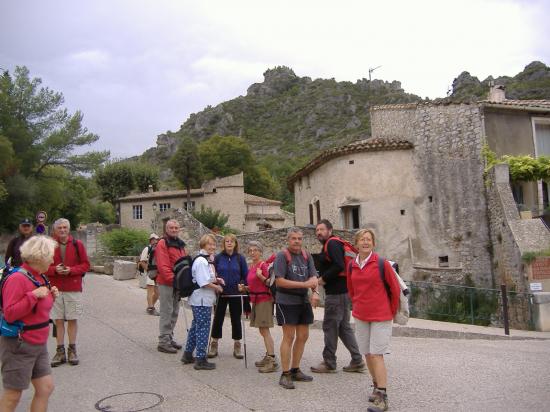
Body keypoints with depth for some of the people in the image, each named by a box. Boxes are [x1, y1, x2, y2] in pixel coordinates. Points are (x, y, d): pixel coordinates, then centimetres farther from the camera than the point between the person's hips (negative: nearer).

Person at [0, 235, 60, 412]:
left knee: (46, 387, 11)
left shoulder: (39, 277, 8)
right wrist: (34, 295, -27)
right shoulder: (17, 279, -20)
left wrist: (50, 297, 1)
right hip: (19, 346, -9)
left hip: (39, 345, 9)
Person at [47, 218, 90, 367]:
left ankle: (72, 350, 17)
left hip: (74, 289, -1)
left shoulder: (77, 244, 0)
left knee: (72, 320, 5)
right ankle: (60, 351, 16)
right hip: (55, 289, 1)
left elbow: (86, 265, 1)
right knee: (58, 320, 6)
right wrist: (55, 270, -15)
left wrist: (71, 270, -14)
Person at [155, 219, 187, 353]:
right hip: (166, 284, -8)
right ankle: (163, 342, 4)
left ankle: (169, 338, 26)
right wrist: (173, 279, -23)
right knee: (167, 312, -4)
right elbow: (163, 266, -19)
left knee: (174, 312, 15)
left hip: (177, 284, 8)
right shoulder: (162, 244, -10)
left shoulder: (180, 244, 15)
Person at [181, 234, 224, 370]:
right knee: (203, 328, -3)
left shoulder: (208, 259, 13)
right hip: (202, 300, -10)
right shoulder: (201, 261, -18)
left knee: (196, 326, 18)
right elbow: (203, 283, -22)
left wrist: (215, 279, 7)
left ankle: (188, 354, 30)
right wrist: (217, 287, -9)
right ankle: (200, 360, 5)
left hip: (199, 300, 10)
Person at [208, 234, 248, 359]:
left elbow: (245, 276, 4)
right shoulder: (218, 257, -1)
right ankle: (214, 345, 19)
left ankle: (237, 346, 19)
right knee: (218, 318, 6)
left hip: (236, 294, 0)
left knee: (236, 319, 7)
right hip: (221, 293, 0)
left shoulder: (240, 258, 0)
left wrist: (243, 286, -10)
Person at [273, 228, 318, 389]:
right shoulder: (282, 256, -9)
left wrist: (314, 284, -22)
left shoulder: (307, 256, 8)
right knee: (289, 337, -4)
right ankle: (285, 375, 6)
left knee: (303, 336, 11)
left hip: (303, 301, 6)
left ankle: (295, 370, 26)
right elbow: (279, 281, -17)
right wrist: (304, 284, -19)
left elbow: (313, 277, 3)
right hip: (286, 302, -6)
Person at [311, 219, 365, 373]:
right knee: (343, 327, 14)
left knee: (330, 326, -1)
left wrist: (322, 279, -14)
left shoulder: (332, 243, -11)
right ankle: (357, 361, 18)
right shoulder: (330, 245, 19)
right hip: (342, 291, 10)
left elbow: (339, 266, -24)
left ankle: (329, 363, 9)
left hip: (337, 293, -10)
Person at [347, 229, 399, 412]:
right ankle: (377, 387, 30)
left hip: (381, 316, -5)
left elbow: (395, 289, -5)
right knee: (367, 354, 12)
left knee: (376, 354, -8)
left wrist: (392, 311, 3)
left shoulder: (382, 263, -12)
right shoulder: (352, 266, 3)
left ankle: (382, 397, -1)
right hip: (360, 316, 5)